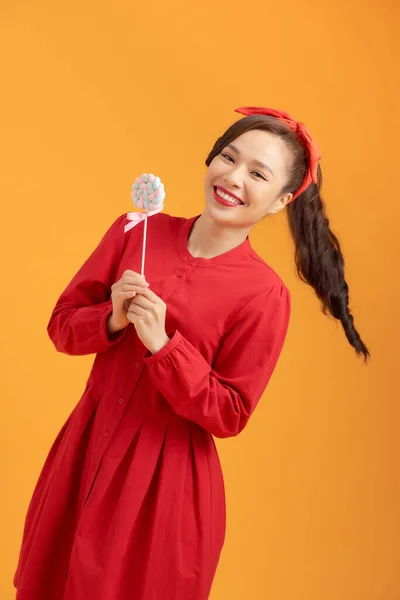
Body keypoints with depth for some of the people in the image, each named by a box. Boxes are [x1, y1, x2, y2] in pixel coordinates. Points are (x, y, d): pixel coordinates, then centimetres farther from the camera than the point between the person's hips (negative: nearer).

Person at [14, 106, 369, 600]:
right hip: (84, 448, 4)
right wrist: (113, 320, -18)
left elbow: (229, 416, -12)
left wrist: (163, 345, -23)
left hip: (167, 478, -4)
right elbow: (61, 325, 2)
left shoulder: (265, 296, -15)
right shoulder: (137, 231, -3)